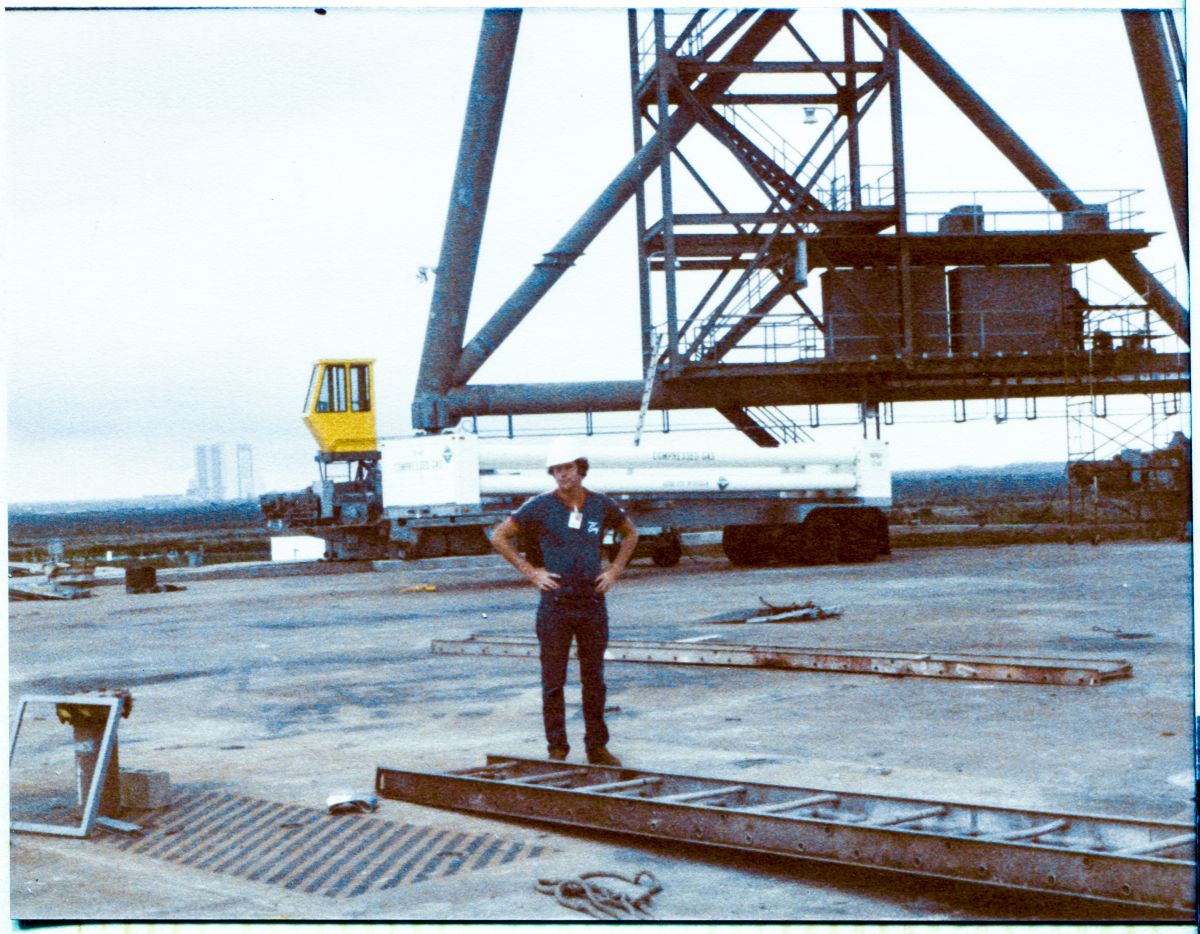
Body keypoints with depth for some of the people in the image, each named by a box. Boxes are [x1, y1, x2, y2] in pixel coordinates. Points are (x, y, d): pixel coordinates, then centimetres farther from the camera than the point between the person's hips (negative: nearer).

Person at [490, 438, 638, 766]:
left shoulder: (601, 505, 3)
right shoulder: (541, 506, -5)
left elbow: (630, 533, 21)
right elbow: (499, 537, 1)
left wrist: (615, 570, 9)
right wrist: (530, 572, -3)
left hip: (593, 604, 3)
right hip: (556, 604, -2)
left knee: (594, 680, 9)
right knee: (553, 681, 2)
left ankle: (597, 747, 17)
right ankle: (557, 750, 9)